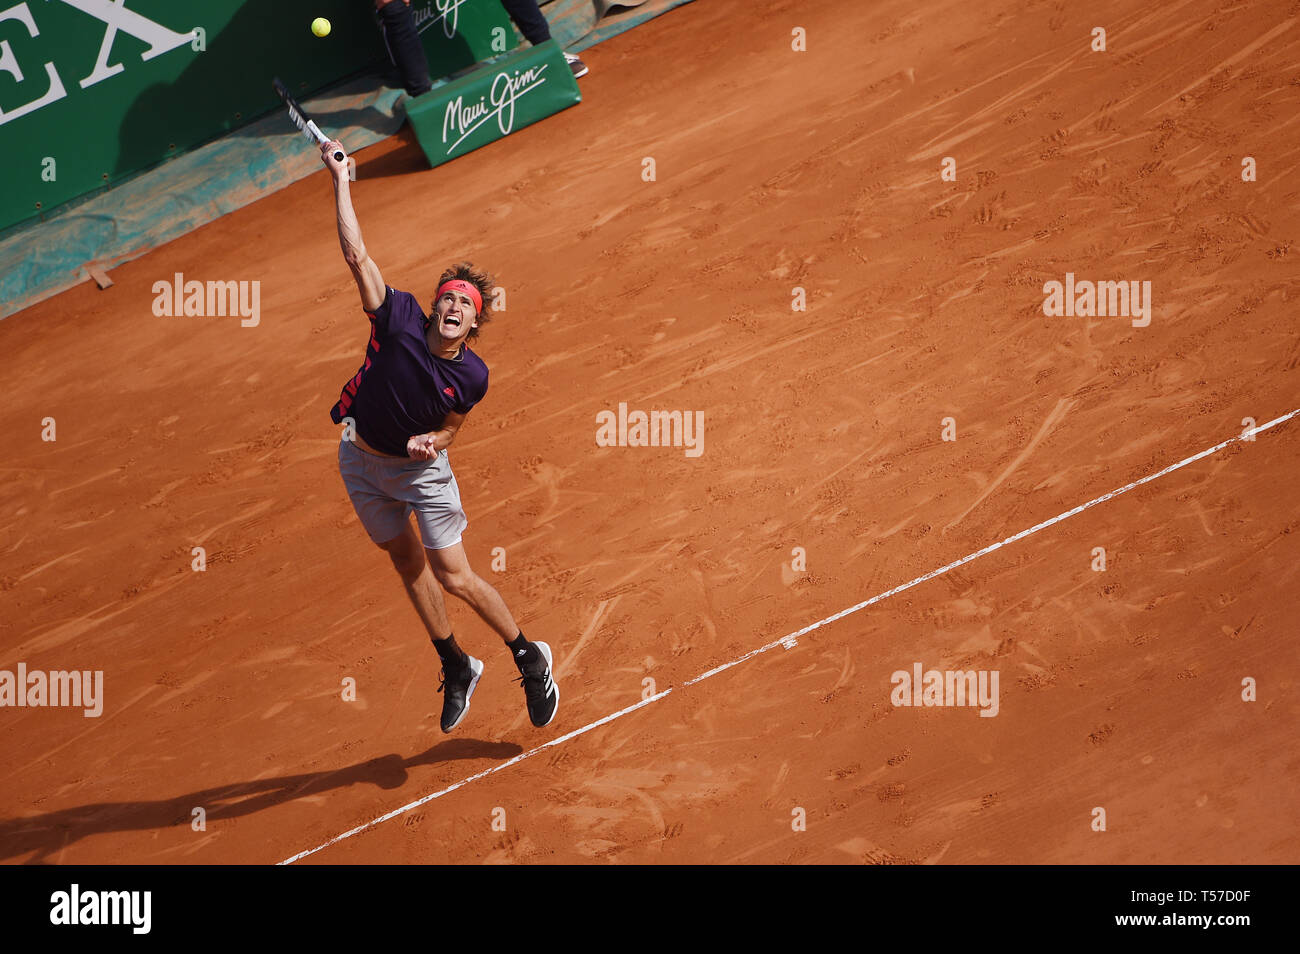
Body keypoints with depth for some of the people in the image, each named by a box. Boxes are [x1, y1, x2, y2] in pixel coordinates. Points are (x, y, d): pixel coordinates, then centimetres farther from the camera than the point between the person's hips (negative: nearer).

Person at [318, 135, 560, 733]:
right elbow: (357, 255, -27)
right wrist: (340, 179, -30)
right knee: (408, 563, 14)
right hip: (361, 461, 2)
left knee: (455, 579, -5)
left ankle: (530, 659, 17)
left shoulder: (472, 377, -20)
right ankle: (455, 667, 33)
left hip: (421, 469, -2)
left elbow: (451, 426, -2)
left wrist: (430, 441, -25)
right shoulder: (400, 319, -21)